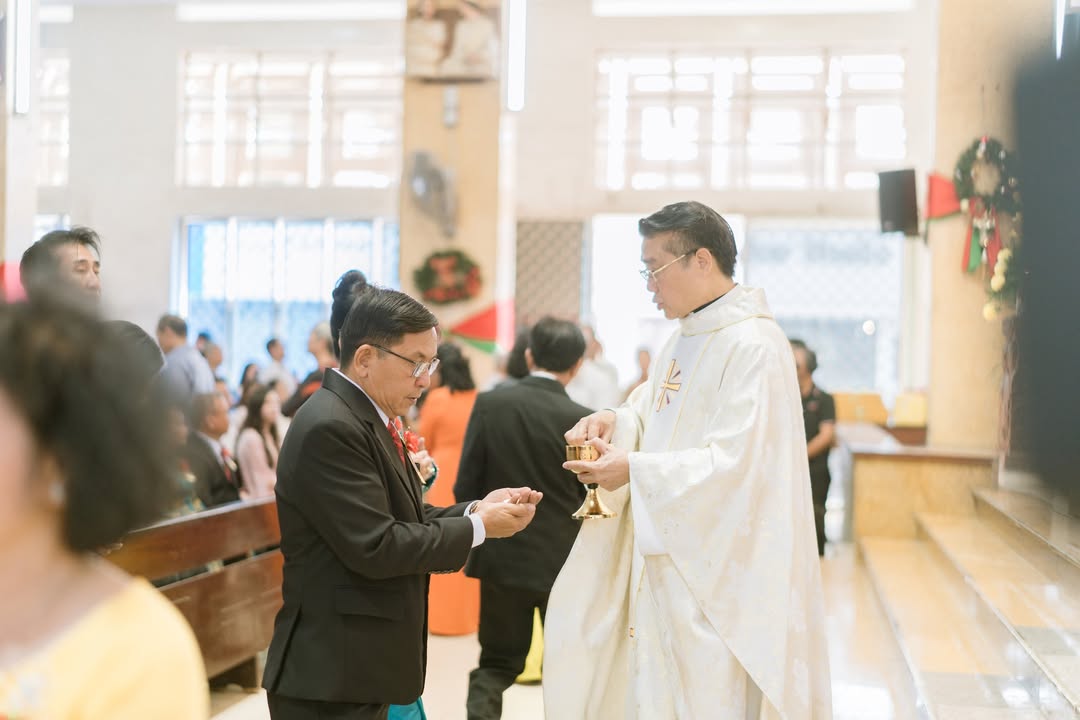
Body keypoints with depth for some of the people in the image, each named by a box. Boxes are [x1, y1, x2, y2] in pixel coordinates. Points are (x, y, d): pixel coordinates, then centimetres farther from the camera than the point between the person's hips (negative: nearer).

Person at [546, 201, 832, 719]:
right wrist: (614, 422, -2)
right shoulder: (683, 342, 14)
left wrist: (634, 472, -20)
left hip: (717, 574, -9)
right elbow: (653, 416, 20)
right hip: (668, 558, 9)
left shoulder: (753, 346, -17)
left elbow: (736, 463, -23)